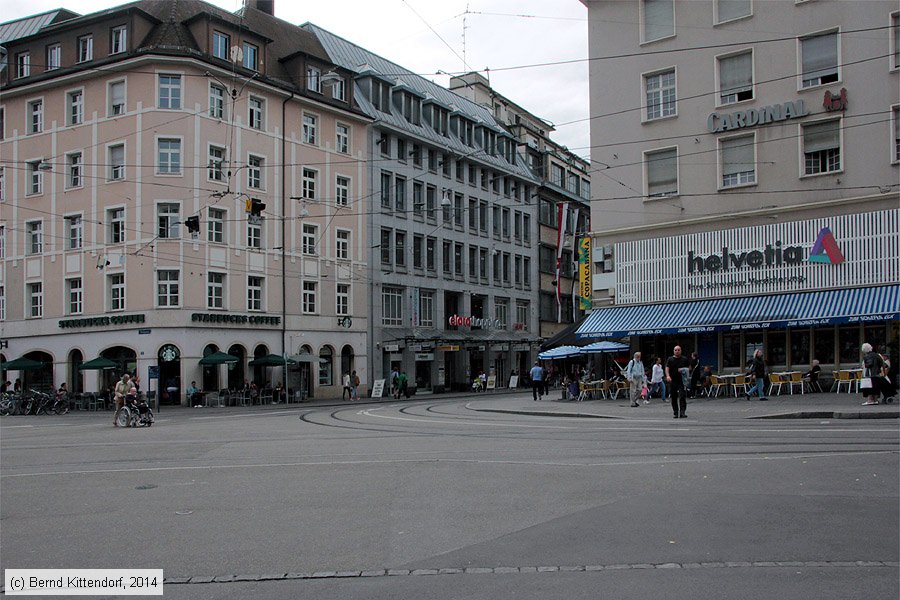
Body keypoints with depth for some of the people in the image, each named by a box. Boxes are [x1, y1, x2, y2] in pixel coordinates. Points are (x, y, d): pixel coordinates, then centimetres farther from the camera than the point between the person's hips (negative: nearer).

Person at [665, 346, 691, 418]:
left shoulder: (684, 359, 8)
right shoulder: (670, 359, 6)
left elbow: (689, 367, 15)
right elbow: (667, 368, -4)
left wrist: (683, 370, -6)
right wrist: (668, 376, -22)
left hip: (682, 381, -1)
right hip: (673, 381, 1)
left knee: (682, 396, -12)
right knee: (674, 398, 6)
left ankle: (682, 412, -14)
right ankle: (676, 413, 15)